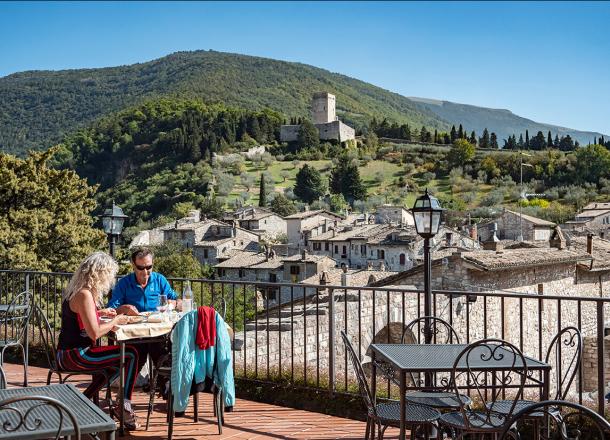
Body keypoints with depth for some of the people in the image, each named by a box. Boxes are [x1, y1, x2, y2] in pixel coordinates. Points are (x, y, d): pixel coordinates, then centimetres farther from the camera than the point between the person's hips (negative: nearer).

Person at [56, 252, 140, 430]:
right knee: (131, 354, -8)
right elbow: (94, 333, -25)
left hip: (69, 353, 10)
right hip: (75, 356, -10)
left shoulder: (76, 290, 10)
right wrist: (115, 321, -10)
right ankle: (125, 407, -4)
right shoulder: (84, 295, -21)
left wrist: (100, 313, 15)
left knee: (116, 364, 25)